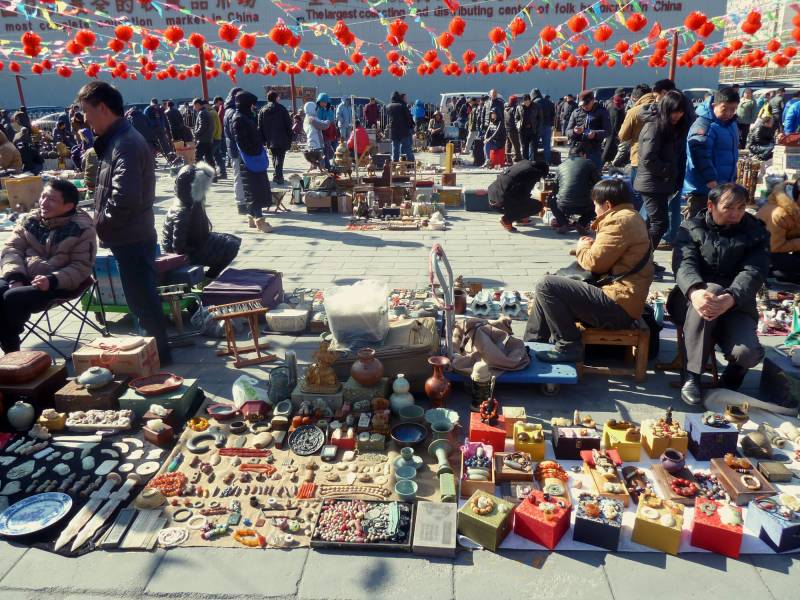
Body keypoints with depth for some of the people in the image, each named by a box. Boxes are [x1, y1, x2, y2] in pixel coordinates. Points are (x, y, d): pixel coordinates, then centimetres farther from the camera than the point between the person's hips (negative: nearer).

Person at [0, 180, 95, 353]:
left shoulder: (82, 229, -6)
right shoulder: (30, 220, 9)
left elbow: (81, 268, -9)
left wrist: (53, 280, -25)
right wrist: (15, 275, -11)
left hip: (59, 284, -5)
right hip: (24, 278, 5)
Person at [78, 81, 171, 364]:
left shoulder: (125, 143, -19)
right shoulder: (118, 139, 13)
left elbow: (125, 197, -29)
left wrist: (101, 223, -13)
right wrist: (102, 221, 6)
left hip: (132, 238, -10)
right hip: (131, 236, 10)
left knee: (141, 298, 2)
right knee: (142, 296, 18)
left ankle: (159, 352, 16)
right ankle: (155, 348, 31)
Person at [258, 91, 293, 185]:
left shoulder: (262, 111, 6)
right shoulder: (282, 109, -4)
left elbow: (260, 127, 4)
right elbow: (288, 124, -4)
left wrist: (263, 140, 8)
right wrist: (290, 139, 1)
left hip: (270, 140, 4)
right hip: (282, 139, -3)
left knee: (275, 157, 19)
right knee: (280, 157, -2)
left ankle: (276, 175, 21)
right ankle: (278, 176, -15)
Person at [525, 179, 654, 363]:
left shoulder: (620, 220, -14)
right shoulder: (630, 217, 18)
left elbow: (595, 263, -16)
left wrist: (582, 248, 4)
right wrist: (593, 246, 6)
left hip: (617, 307, -11)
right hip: (621, 303, 11)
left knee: (546, 285, -17)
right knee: (551, 287, 17)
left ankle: (569, 346, -10)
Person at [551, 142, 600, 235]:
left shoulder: (561, 166, 14)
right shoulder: (589, 163, 7)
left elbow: (556, 188, 25)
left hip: (563, 207, 2)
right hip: (584, 207, -1)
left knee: (552, 198, 34)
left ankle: (562, 224, 13)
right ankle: (582, 224, 8)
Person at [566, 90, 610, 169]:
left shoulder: (602, 112, 5)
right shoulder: (576, 113, 13)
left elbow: (607, 130, -1)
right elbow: (568, 131, 11)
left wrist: (596, 134, -20)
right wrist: (574, 131, -13)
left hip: (594, 151, -2)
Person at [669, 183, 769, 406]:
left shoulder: (756, 232, 7)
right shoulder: (691, 228, 5)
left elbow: (753, 272, -10)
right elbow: (684, 263, -13)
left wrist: (730, 298, -34)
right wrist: (695, 291, -38)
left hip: (736, 305, 1)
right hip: (691, 300, 0)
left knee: (747, 352, -30)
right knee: (711, 289, -37)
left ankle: (729, 384, 10)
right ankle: (692, 376, -28)